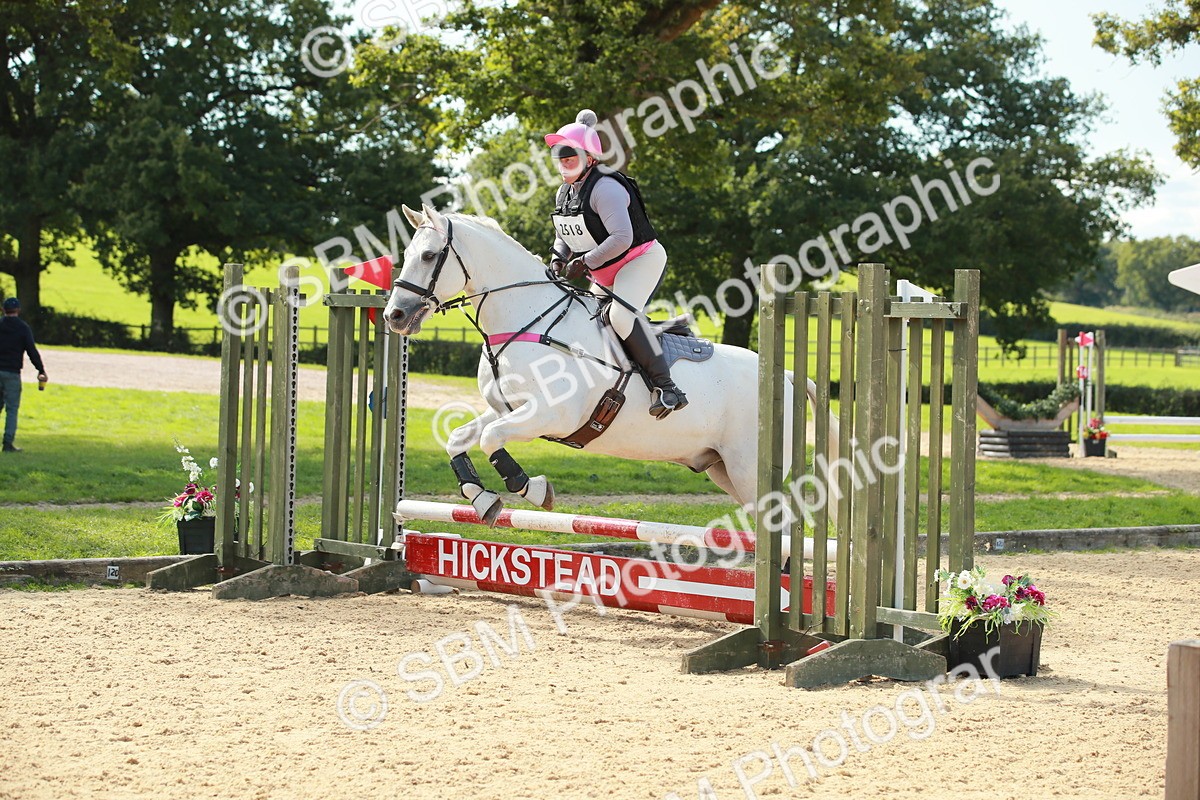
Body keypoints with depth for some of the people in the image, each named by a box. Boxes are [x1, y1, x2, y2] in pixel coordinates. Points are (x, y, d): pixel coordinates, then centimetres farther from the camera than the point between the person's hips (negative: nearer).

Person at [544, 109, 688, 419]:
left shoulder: (605, 188, -21)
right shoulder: (564, 193, 9)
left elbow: (621, 237, -31)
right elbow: (564, 237, 19)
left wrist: (585, 261, -27)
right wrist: (558, 259, -2)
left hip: (641, 260, -10)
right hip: (604, 274, 10)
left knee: (621, 312, -32)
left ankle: (665, 386, -33)